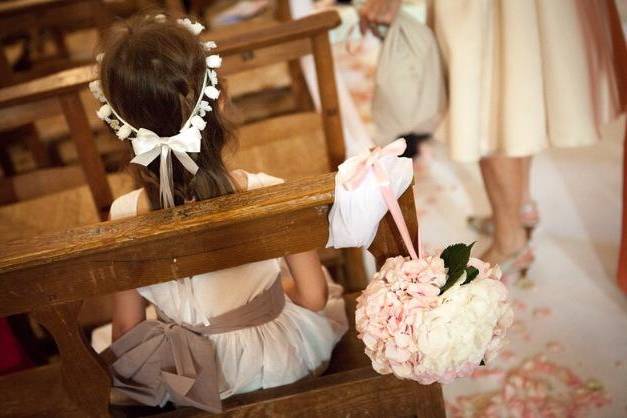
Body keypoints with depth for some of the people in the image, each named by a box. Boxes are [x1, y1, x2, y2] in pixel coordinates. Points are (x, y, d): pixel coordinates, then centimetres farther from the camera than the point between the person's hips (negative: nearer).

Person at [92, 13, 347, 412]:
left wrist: (112, 363, 9)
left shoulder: (124, 218, -26)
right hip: (285, 355, 0)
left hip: (202, 372, 1)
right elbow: (314, 297, -19)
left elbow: (128, 330, -13)